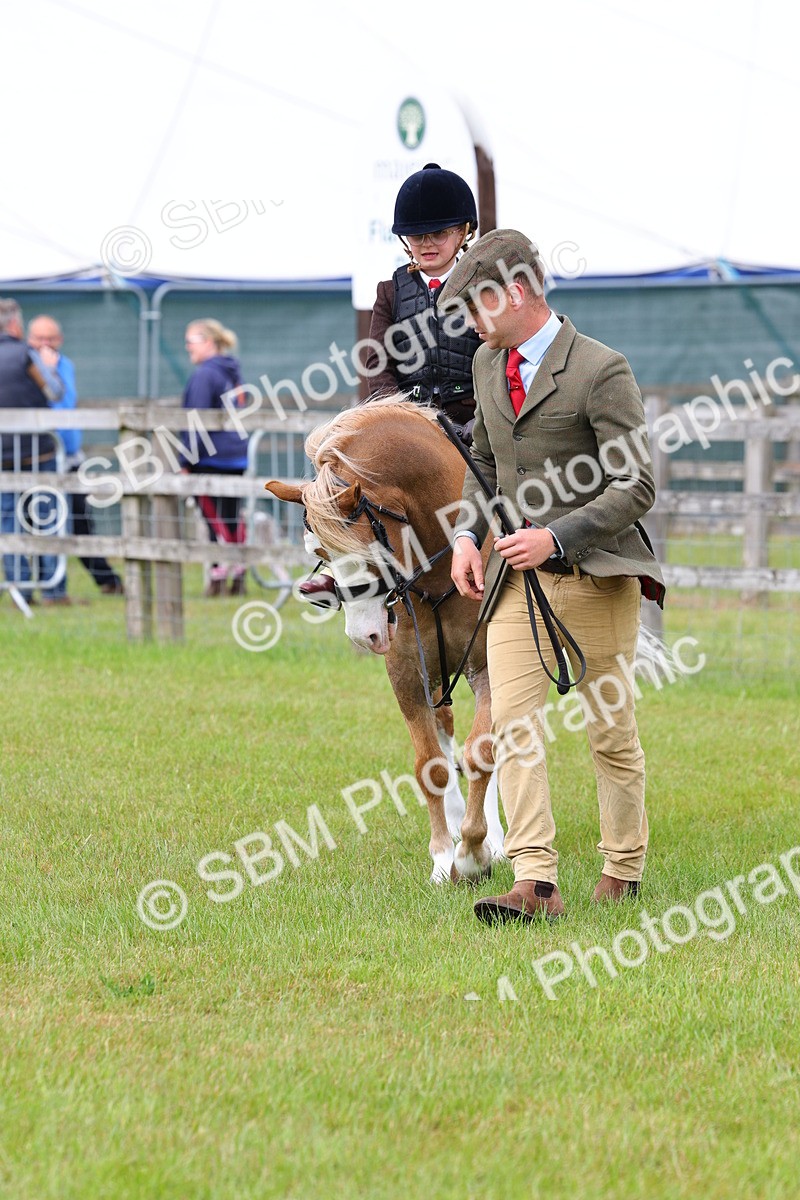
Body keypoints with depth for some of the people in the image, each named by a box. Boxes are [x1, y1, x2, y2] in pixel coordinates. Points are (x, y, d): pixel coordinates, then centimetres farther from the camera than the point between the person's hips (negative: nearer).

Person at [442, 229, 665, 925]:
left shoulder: (600, 371, -12)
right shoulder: (488, 365, 10)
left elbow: (637, 487, -14)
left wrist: (556, 537, -22)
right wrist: (468, 533, 8)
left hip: (596, 575, -5)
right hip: (515, 578, 5)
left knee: (611, 730, 6)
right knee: (512, 724, -10)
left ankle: (624, 867, 23)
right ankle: (536, 884, -15)